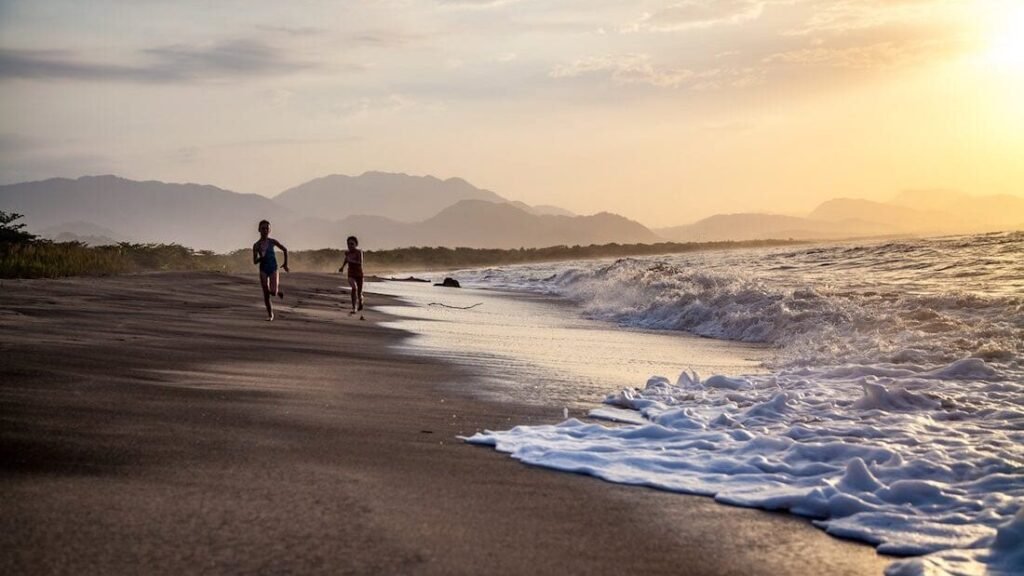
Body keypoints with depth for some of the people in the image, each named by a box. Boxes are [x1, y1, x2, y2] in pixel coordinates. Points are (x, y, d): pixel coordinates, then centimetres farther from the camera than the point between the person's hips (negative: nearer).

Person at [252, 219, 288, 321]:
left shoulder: (272, 242, -3)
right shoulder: (256, 245, -3)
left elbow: (285, 250, 10)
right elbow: (255, 261, -3)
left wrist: (285, 263, 10)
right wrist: (261, 258, -23)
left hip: (273, 268, -1)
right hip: (263, 270, 1)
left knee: (273, 292, -13)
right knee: (266, 294, -2)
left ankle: (278, 289, 25)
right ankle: (270, 314, 9)